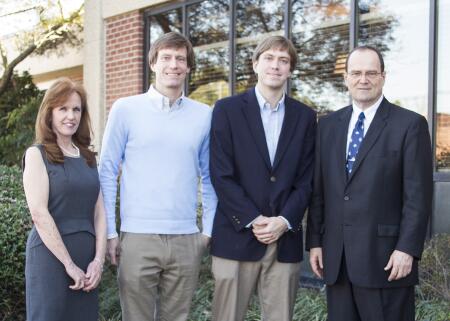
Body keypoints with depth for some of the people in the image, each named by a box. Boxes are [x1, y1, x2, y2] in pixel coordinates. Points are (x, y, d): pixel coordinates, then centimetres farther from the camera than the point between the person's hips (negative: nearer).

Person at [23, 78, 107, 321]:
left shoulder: (87, 157, 13)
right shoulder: (37, 154, -3)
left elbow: (99, 212, 9)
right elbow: (39, 214, -11)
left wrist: (98, 259, -3)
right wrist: (69, 264, -14)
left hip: (87, 259, 5)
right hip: (50, 256, -5)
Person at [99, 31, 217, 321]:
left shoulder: (205, 115, 6)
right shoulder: (125, 109, 0)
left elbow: (209, 177, 12)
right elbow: (107, 172, 2)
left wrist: (209, 229, 6)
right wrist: (110, 231, -1)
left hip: (187, 240, 2)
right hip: (138, 236, -2)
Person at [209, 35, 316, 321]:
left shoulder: (305, 117, 10)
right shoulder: (228, 110, 2)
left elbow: (306, 179, 7)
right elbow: (221, 175, -4)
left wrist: (283, 221, -7)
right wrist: (253, 220, -11)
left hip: (286, 240, 2)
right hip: (236, 237, -2)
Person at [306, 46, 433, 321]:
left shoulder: (410, 124, -3)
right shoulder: (328, 125, 12)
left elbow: (418, 195, -7)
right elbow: (319, 190, 12)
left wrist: (407, 249, -13)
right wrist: (315, 241, 8)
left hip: (385, 258, -4)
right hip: (336, 257, 5)